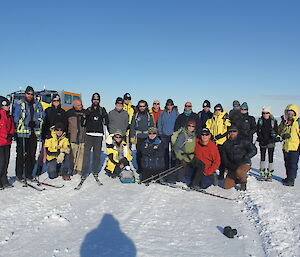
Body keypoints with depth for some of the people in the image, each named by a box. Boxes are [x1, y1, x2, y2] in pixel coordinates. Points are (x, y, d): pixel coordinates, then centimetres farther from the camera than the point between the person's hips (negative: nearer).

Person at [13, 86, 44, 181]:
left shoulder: (37, 105, 15)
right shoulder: (18, 104, 1)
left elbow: (42, 116, 10)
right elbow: (16, 118, -8)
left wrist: (36, 122, -9)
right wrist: (27, 123, -17)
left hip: (33, 133, 4)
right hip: (22, 132, -4)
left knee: (31, 154, 8)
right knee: (21, 154, -3)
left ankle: (29, 174, 18)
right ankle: (19, 175, 7)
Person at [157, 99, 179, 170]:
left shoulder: (176, 112, 0)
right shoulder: (162, 113, 5)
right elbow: (159, 123, 10)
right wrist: (160, 132, 4)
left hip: (173, 134, -2)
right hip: (164, 135, 2)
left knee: (173, 151, -3)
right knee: (165, 151, 7)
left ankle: (173, 166, 7)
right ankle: (166, 167, 16)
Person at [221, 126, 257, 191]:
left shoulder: (242, 141, -6)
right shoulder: (226, 144, 7)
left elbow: (254, 150, -8)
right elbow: (224, 157, 8)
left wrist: (245, 158, -21)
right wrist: (229, 166, -7)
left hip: (244, 164, -4)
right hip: (232, 167, 4)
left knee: (239, 171, -39)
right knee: (226, 186, -3)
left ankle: (243, 182, -5)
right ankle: (237, 180, 27)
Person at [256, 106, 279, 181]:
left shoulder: (273, 121, 1)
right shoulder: (260, 120, 6)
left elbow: (276, 131, 2)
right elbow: (258, 131, 4)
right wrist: (262, 139, -8)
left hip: (271, 141, -1)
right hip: (262, 142, 1)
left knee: (270, 157, 0)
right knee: (262, 157, 4)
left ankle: (270, 174, 9)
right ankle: (262, 174, 13)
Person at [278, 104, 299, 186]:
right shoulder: (284, 122, 10)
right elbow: (279, 130, 18)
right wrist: (283, 135, -4)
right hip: (285, 146, 6)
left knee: (293, 164, -2)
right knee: (287, 164, 15)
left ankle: (291, 180, 6)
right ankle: (288, 177, 28)